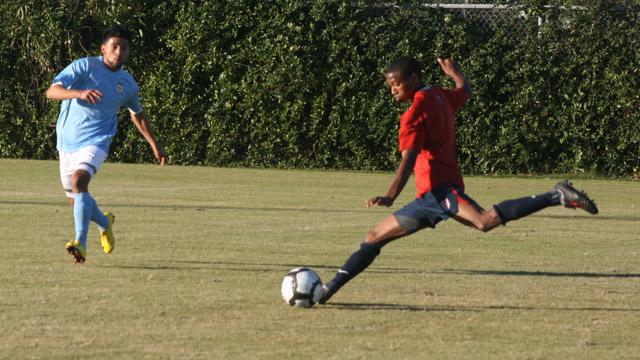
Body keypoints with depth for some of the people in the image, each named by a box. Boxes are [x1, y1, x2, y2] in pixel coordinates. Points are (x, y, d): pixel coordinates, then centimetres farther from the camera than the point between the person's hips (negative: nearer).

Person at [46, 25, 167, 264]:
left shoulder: (128, 84, 6)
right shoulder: (84, 67, -7)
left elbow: (138, 115, 25)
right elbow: (52, 91, -18)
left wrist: (155, 146, 25)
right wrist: (80, 93, -36)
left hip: (96, 142, -1)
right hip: (67, 141, 1)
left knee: (79, 181, -30)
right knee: (76, 200, 9)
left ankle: (81, 243, -35)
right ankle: (105, 223, 43)